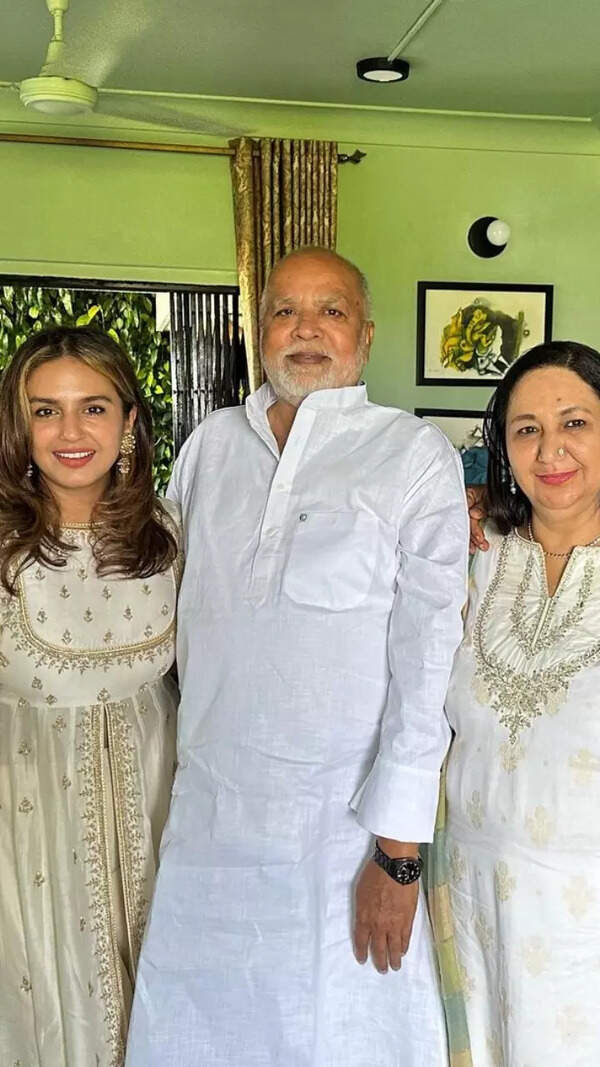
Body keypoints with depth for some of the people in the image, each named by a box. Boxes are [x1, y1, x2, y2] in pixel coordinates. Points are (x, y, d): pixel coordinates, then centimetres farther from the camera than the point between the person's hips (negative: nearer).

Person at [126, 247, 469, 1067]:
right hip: (203, 811, 4)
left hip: (341, 824, -4)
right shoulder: (209, 445, 6)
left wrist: (399, 851, -12)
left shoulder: (415, 457, -8)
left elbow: (426, 660, -10)